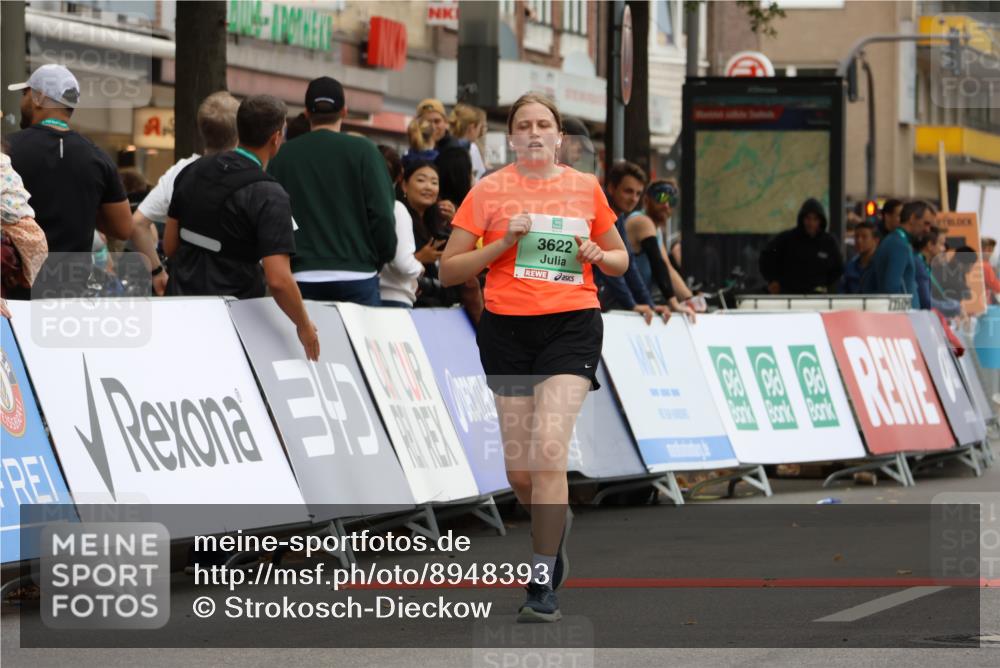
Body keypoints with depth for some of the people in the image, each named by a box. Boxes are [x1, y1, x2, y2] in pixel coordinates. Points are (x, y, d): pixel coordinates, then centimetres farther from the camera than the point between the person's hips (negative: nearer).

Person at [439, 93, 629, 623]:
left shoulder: (586, 188, 7)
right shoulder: (489, 190, 3)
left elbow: (620, 259, 19)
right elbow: (448, 270, 2)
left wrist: (599, 256, -4)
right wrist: (503, 243, -11)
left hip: (572, 325, -1)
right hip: (507, 329, 1)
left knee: (548, 450, -18)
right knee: (519, 471, 3)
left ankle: (543, 585, -14)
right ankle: (554, 525, 39)